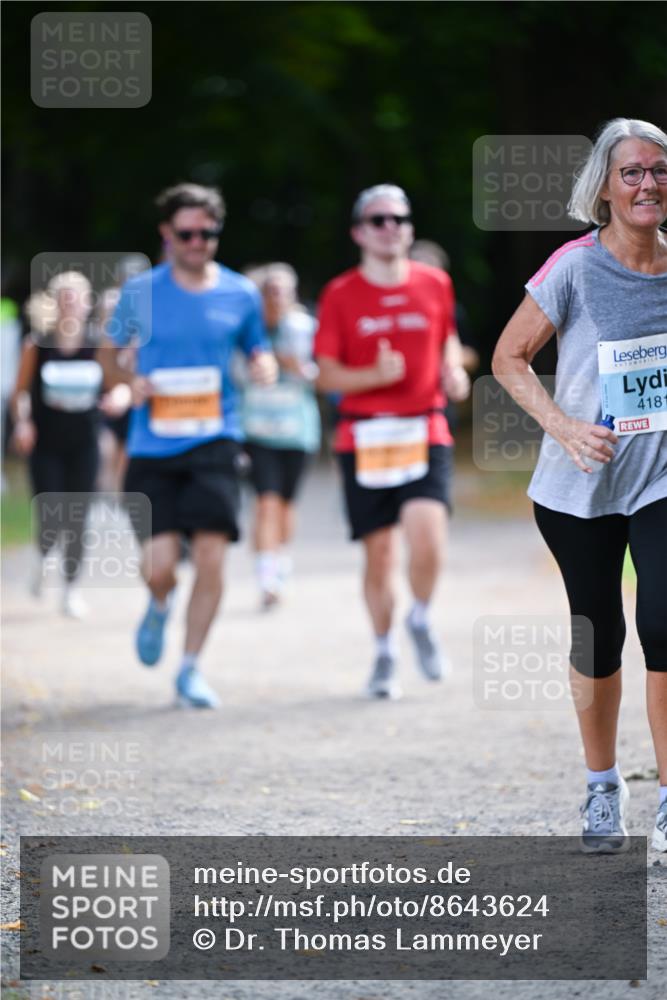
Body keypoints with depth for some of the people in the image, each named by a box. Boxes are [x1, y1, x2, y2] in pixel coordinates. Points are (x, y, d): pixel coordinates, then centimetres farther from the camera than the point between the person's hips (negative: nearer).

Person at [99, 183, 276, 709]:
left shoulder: (240, 294, 6)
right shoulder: (141, 291, 4)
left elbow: (259, 350, 18)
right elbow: (110, 354, 16)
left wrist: (265, 366, -6)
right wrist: (131, 383, -6)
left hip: (214, 441, 0)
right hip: (153, 445, 0)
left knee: (211, 557, -10)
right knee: (159, 563, -9)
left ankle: (191, 670, 6)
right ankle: (161, 606, 30)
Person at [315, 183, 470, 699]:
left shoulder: (434, 284, 7)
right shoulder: (340, 295, 0)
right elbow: (327, 375, 0)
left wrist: (453, 372, 3)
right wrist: (375, 375, -18)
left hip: (425, 431, 1)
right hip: (364, 438, 0)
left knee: (427, 536, -19)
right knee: (379, 551, 2)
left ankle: (421, 620, 10)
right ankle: (385, 653, 21)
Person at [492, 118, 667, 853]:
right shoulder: (577, 268, -11)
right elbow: (509, 358, -5)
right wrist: (564, 427, -17)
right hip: (580, 489, -1)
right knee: (599, 638, 9)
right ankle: (602, 790, 30)